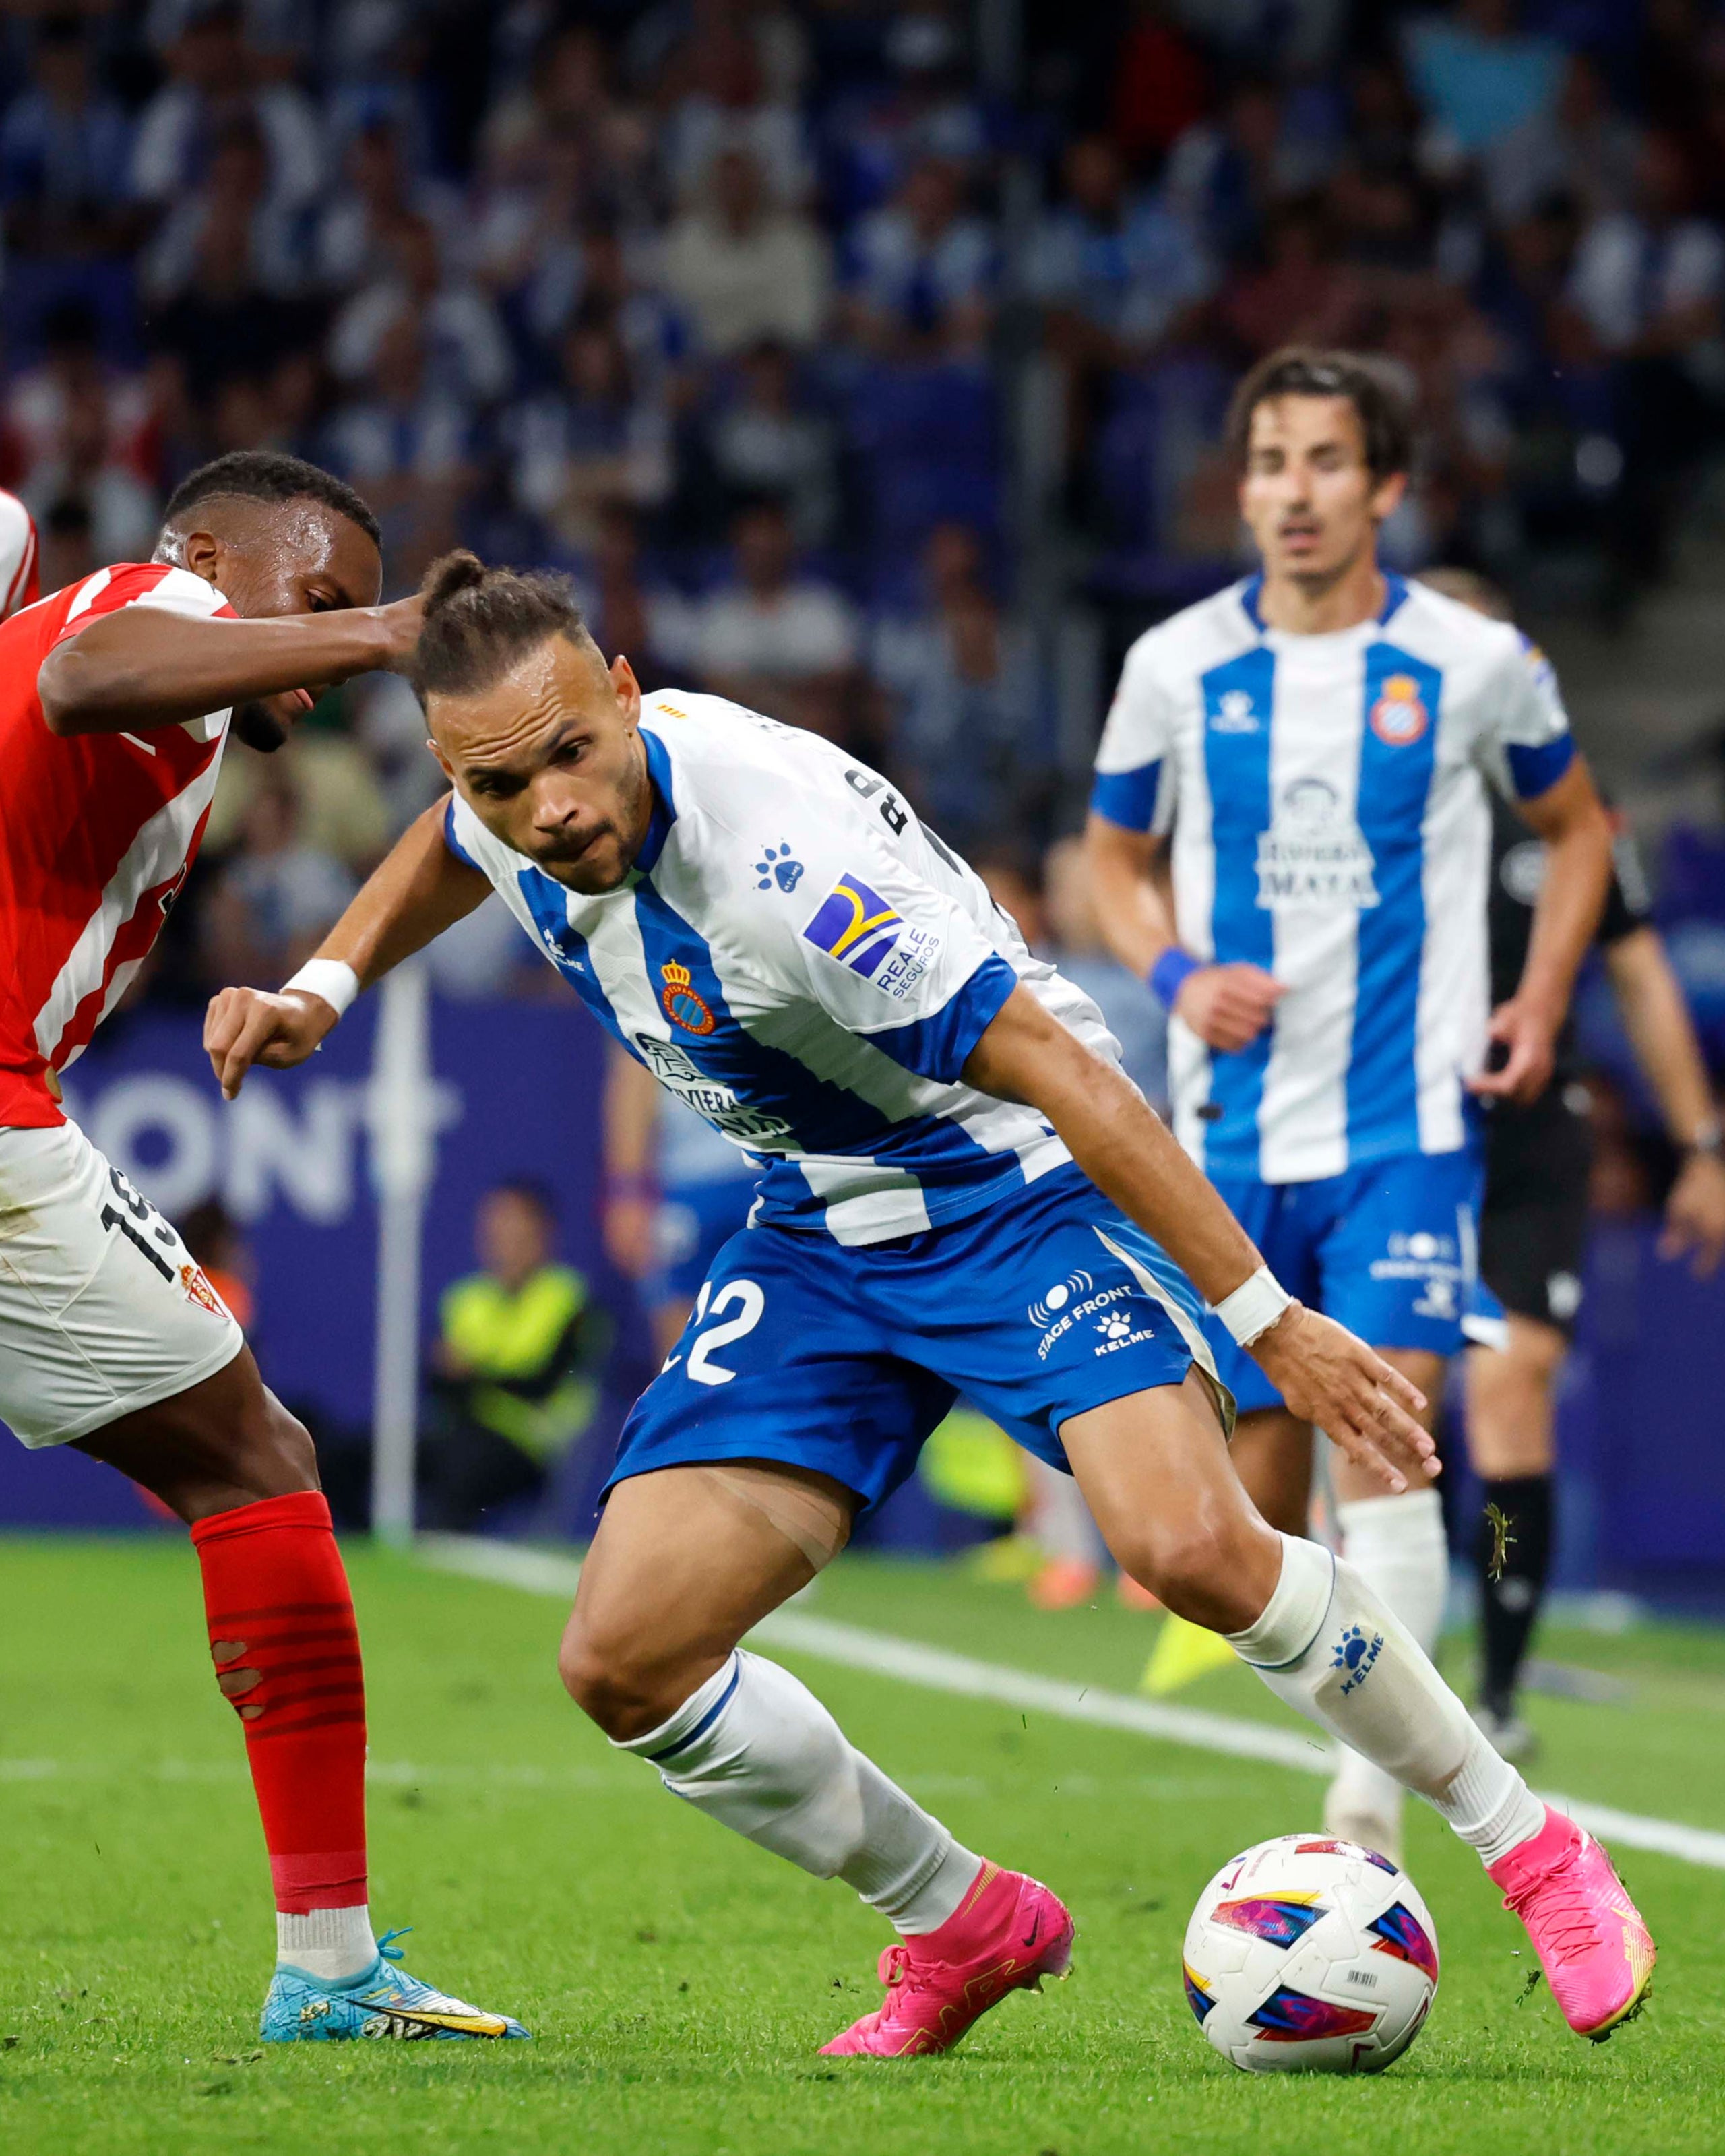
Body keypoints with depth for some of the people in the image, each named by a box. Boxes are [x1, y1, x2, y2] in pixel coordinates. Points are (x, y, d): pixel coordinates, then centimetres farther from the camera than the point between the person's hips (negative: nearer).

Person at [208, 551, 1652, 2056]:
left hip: (1012, 1186, -7)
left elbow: (1056, 1067, -30)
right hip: (824, 1236, 7)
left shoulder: (779, 854, -32)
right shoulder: (514, 810, -10)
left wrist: (1267, 1320, -30)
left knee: (1192, 1548, -32)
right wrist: (318, 994, 5)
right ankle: (965, 1927, 15)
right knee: (624, 1659, -6)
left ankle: (1535, 1851, -9)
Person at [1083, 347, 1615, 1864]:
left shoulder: (1474, 663, -2)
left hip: (1406, 1124, -2)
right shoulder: (1179, 666, 1)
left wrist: (1541, 1004, 3)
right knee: (1258, 1490, 5)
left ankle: (1372, 1807, -21)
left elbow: (1575, 824, 16)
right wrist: (1178, 974, -4)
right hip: (1233, 1127, 3)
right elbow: (1116, 853, 16)